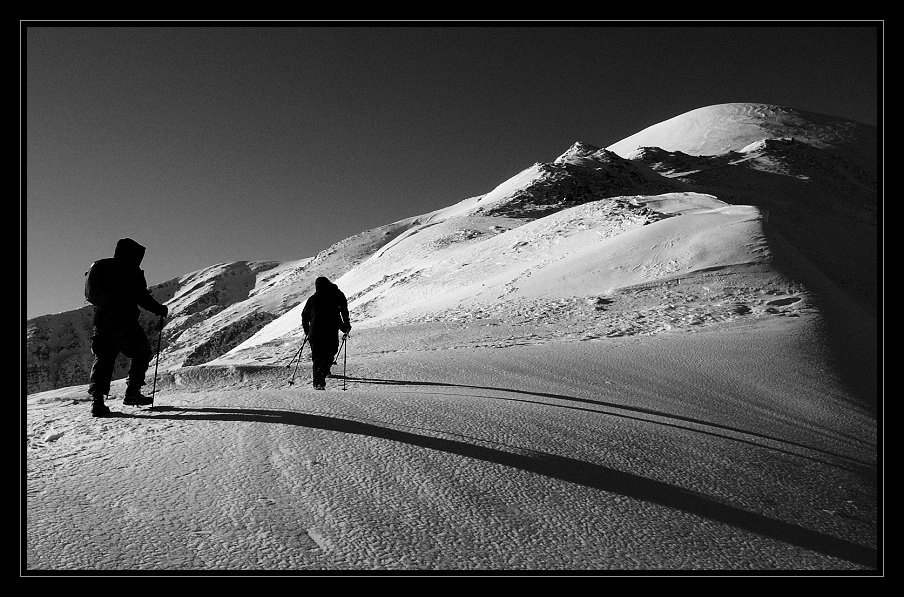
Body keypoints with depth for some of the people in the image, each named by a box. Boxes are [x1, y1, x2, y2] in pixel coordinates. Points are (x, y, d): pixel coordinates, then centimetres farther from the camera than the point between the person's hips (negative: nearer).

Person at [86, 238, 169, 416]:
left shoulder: (104, 269, 16)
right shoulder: (131, 271, -7)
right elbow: (142, 298, -11)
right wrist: (160, 310, 2)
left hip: (101, 321, 7)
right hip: (125, 323, -6)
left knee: (103, 359, 7)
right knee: (142, 354, 10)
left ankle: (97, 398, -5)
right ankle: (132, 393, 6)